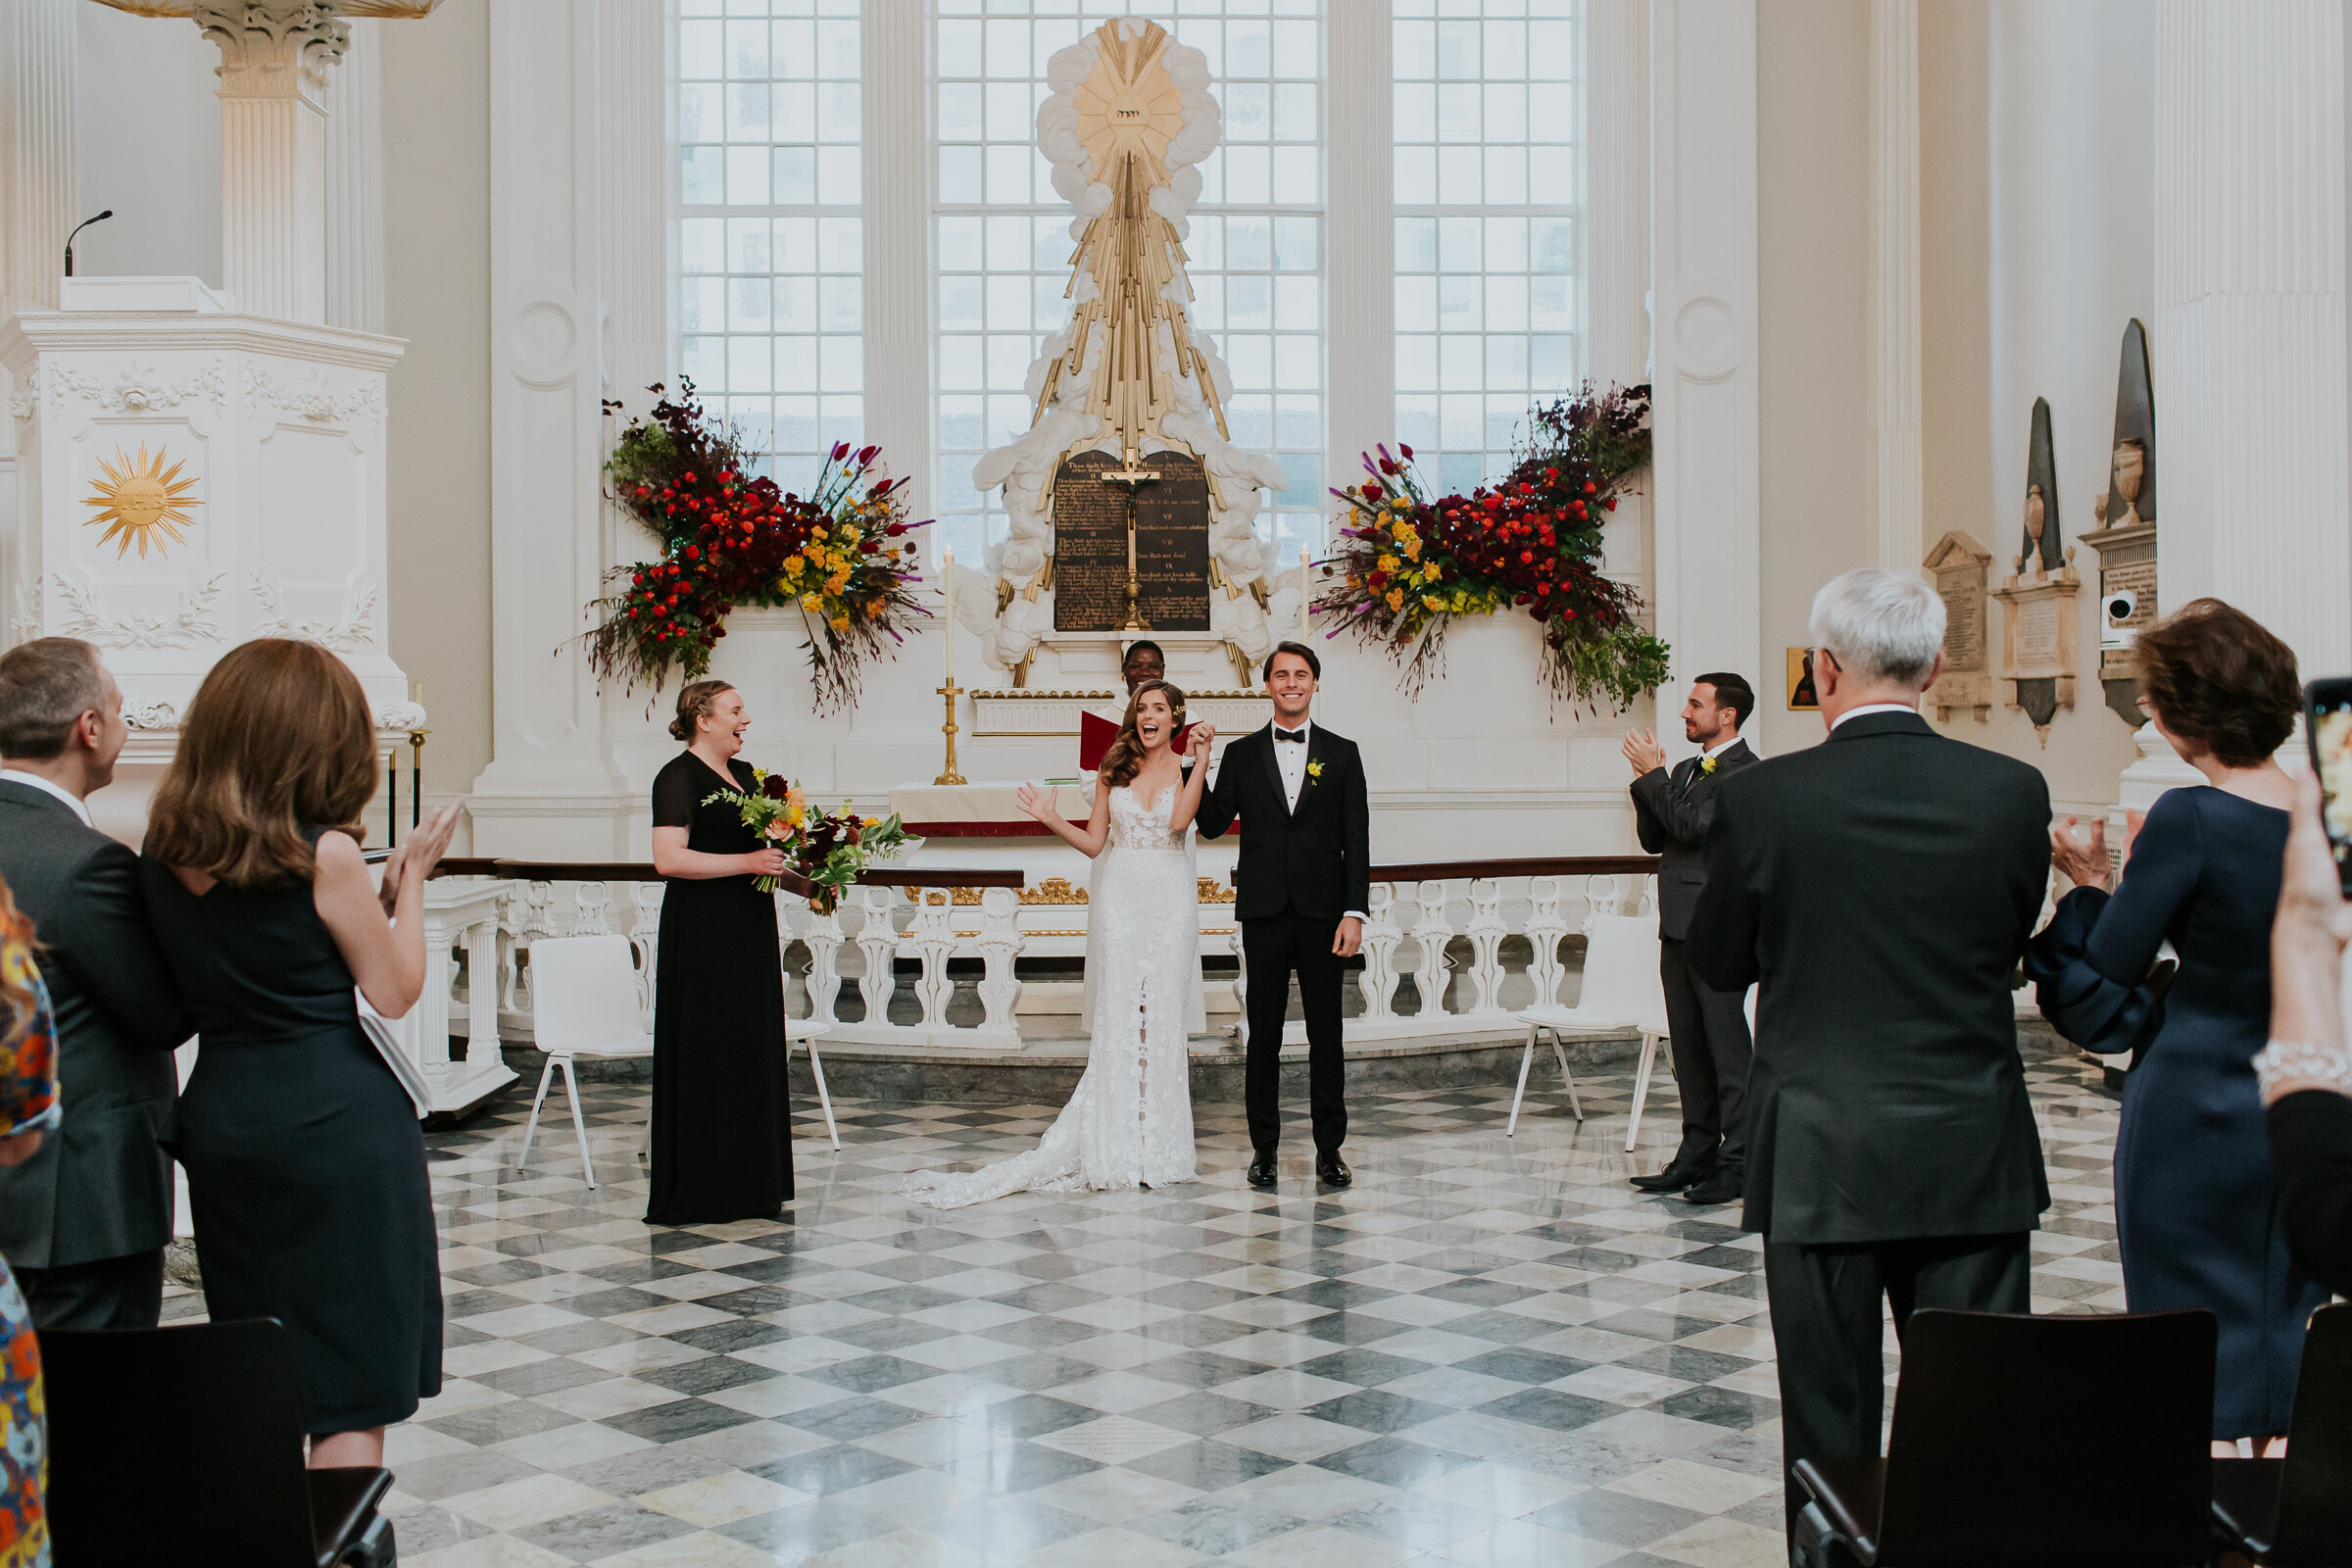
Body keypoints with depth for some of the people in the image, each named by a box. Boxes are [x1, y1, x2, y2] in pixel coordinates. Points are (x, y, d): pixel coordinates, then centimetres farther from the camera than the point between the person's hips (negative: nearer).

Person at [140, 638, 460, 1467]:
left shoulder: (165, 851, 3)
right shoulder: (323, 853, -15)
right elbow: (395, 990, -8)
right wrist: (410, 876, 2)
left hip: (219, 1119, 6)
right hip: (340, 1125, -6)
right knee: (353, 1386, 3)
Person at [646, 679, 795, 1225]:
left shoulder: (745, 773, 16)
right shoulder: (679, 776, -9)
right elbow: (668, 858, -19)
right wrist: (747, 862, -22)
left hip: (750, 932, 8)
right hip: (701, 936, -8)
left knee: (754, 1051, 9)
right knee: (705, 1055, -3)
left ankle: (750, 1184, 17)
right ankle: (698, 1193, 4)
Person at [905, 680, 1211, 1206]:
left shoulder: (1188, 769, 4)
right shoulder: (1116, 768, 10)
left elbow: (1179, 821, -16)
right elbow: (1094, 842, 13)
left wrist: (1202, 760, -16)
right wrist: (1053, 821, -1)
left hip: (1170, 898, -1)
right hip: (1121, 894, 2)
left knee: (1163, 1012, -2)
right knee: (1117, 1011, -4)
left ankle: (1158, 1145, 6)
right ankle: (1115, 1143, 2)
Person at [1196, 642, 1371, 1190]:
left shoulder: (1342, 754, 7)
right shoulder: (1241, 754, 8)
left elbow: (1356, 839, 2)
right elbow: (1213, 825, 1)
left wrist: (1354, 912, -6)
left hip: (1323, 913, 0)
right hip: (1264, 914, 1)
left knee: (1326, 1035, 4)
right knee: (1263, 1035, 5)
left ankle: (1330, 1149, 13)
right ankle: (1264, 1147, 13)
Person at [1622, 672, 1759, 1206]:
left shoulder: (1744, 772, -10)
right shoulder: (1685, 770, 18)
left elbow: (1691, 825, -20)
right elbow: (1653, 839, 14)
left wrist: (1654, 775, -12)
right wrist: (1647, 778, 3)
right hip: (1679, 926, 9)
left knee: (1727, 1048, -5)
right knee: (1689, 1048, 13)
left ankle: (1739, 1161, 1)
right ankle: (1699, 1153, 21)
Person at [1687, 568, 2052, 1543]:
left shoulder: (1759, 800, -11)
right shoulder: (2012, 793, -5)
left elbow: (1716, 964, 1)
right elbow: (2011, 944, 9)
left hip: (1818, 1160, -1)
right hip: (1973, 1159, 2)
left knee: (1829, 1422, 9)